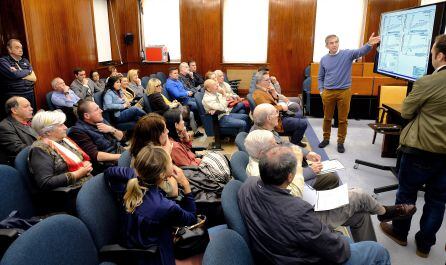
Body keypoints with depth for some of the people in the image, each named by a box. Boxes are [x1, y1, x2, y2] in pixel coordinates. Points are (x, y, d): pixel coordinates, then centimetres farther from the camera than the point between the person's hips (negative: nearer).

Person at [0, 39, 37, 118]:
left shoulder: (25, 61, 12)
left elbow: (34, 78, 3)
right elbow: (13, 74, -19)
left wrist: (19, 74, -9)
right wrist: (28, 71, -4)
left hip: (30, 95, 5)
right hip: (14, 97, -4)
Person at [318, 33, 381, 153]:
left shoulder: (347, 54, -4)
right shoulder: (324, 59, 3)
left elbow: (361, 51, -23)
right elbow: (320, 77, 12)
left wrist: (369, 44, -43)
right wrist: (321, 90, 1)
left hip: (344, 92, -2)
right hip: (328, 92, 2)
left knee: (342, 119, 6)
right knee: (327, 118, 13)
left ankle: (341, 142, 19)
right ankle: (326, 139, 29)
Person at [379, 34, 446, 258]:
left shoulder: (427, 82, -19)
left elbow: (405, 112, -8)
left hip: (421, 149, -5)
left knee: (406, 193, 14)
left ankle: (399, 233, 32)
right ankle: (425, 244, 29)